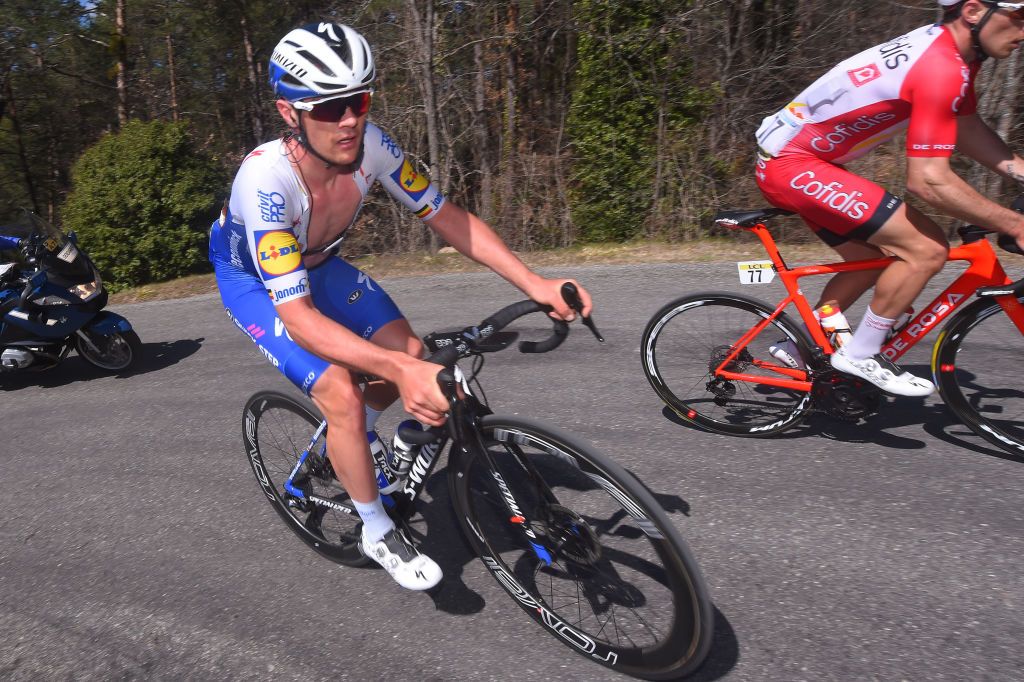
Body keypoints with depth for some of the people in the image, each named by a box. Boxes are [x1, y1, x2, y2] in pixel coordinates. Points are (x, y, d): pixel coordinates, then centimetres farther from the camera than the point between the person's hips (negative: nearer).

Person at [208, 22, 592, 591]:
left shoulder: (370, 145, -26)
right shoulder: (266, 179, -39)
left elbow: (445, 216, -17)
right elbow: (297, 316, -42)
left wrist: (534, 283, -27)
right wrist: (401, 372, -55)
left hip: (315, 262, 5)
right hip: (252, 278, -5)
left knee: (409, 354, -9)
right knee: (343, 396, -22)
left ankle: (349, 435, 24)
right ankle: (378, 533, 3)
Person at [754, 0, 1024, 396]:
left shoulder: (947, 48, 9)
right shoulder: (942, 69, -21)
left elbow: (967, 128, 19)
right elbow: (928, 181, -25)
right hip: (792, 165, -11)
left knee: (876, 257, 20)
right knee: (927, 249, -12)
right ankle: (860, 355, 2)